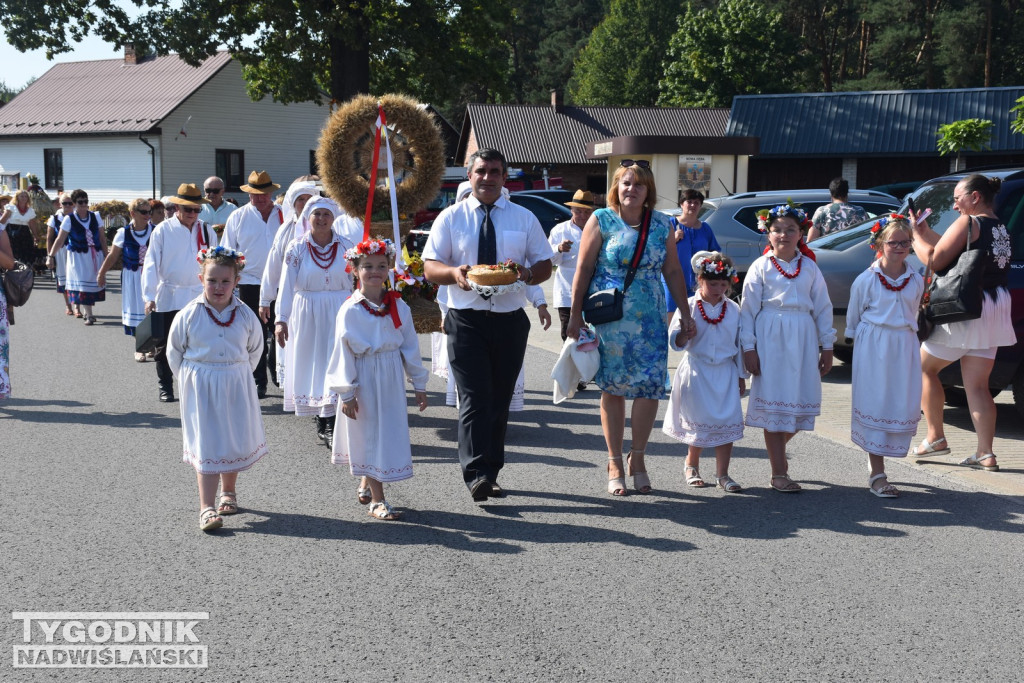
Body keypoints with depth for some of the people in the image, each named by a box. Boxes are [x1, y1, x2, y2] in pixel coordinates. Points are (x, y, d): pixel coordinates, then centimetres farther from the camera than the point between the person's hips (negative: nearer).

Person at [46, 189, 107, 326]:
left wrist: (106, 255, 8)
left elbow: (102, 238, 8)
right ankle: (89, 315, -3)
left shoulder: (95, 216, 3)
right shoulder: (69, 219, -6)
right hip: (78, 256, -3)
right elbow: (60, 239, -7)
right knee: (83, 284, -5)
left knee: (94, 282, 6)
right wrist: (51, 256, -12)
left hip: (95, 255, 3)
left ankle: (88, 312, 20)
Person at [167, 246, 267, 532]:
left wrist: (238, 373, 11)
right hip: (200, 390, -3)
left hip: (236, 388, 3)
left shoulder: (245, 315, -3)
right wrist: (190, 378, 5)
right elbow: (174, 352, 5)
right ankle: (206, 508, -7)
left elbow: (254, 349, 13)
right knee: (206, 446, -6)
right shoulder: (188, 314, -7)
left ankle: (228, 492, 36)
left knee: (235, 441, 13)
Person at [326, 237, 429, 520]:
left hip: (391, 380, 4)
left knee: (391, 432, 10)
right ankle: (376, 500, 7)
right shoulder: (350, 310, -10)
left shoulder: (398, 306, 2)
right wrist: (346, 393, -9)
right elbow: (343, 352, -8)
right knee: (370, 436, 1)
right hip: (364, 380, -4)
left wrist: (419, 384, 8)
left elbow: (410, 345, 7)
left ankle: (365, 485, 31)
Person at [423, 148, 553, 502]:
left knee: (500, 400, 8)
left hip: (510, 319, 3)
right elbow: (429, 267, 2)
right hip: (466, 320, -2)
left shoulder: (524, 218, 10)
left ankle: (491, 472, 18)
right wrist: (454, 272, -21)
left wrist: (526, 273, -14)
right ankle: (477, 475, -16)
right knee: (474, 399, -12)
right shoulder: (450, 217, 6)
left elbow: (545, 265, 10)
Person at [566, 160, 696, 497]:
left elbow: (673, 271, 12)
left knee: (650, 385, -7)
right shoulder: (601, 220, -1)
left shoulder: (661, 225, 7)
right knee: (612, 389, 4)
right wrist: (575, 315, -4)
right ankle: (615, 463, 15)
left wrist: (685, 312, 7)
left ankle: (637, 459, 11)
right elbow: (583, 269, -1)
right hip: (607, 318, -2)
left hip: (650, 319, 2)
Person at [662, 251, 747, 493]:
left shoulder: (734, 309, 5)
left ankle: (722, 474, 6)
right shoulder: (689, 307, -3)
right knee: (698, 422, 6)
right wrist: (685, 333, -28)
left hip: (725, 373, 2)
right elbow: (675, 342, -6)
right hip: (697, 372, -2)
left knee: (728, 423, -3)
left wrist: (741, 376, 11)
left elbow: (740, 345, 11)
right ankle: (692, 466, 28)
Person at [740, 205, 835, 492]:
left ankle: (778, 447, 33)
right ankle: (778, 474, 5)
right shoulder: (761, 267, 0)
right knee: (774, 403, -1)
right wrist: (748, 347, -7)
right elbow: (748, 308, -2)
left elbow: (823, 307, 11)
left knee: (801, 401, 5)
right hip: (771, 338, -3)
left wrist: (827, 346, 8)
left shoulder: (810, 267, 9)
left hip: (802, 339, 3)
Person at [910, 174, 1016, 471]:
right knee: (977, 385, 7)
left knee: (924, 366, 8)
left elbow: (935, 260, -16)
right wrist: (926, 232, 15)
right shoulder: (1000, 229, 14)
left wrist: (916, 235, -3)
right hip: (993, 311, 8)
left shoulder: (968, 223, -11)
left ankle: (935, 438, 9)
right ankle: (985, 454, 3)